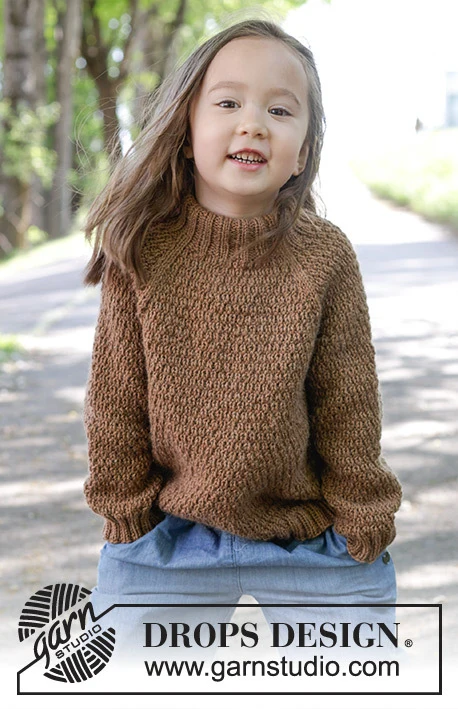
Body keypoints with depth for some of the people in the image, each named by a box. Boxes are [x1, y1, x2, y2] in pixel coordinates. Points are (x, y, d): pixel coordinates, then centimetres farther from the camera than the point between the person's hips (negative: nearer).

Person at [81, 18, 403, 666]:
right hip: (168, 539, 1)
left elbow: (349, 406, -3)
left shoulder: (325, 257, -11)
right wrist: (125, 512, 2)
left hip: (315, 547, 0)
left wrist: (362, 526, 1)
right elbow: (116, 396, -2)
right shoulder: (142, 250, -11)